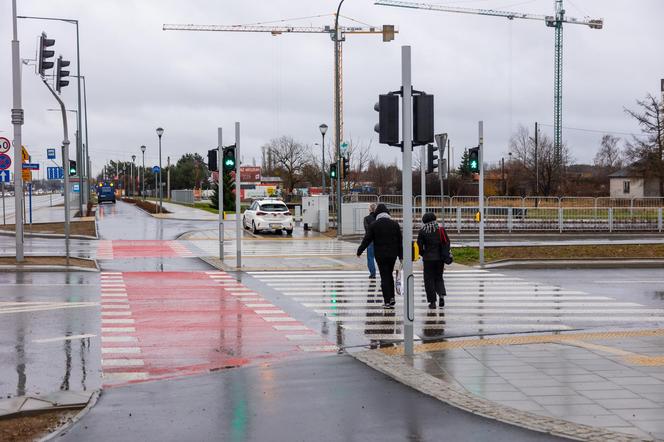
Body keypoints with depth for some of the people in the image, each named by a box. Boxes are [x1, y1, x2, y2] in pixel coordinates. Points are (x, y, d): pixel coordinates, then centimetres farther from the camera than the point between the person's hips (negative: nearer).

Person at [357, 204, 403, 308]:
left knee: (384, 277, 0)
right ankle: (391, 298, 10)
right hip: (393, 254, 3)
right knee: (389, 275, 18)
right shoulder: (395, 224, 4)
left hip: (380, 255, -3)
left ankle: (387, 301, -2)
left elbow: (367, 240, -4)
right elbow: (400, 241, 7)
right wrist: (401, 256, 13)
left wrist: (359, 251, 8)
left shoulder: (374, 225, -6)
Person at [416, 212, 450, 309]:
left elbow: (420, 245, -5)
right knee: (438, 277, 17)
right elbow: (447, 243, 2)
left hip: (428, 258, -3)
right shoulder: (441, 230, 2)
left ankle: (432, 302, 1)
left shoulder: (422, 232, -6)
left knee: (429, 279, 5)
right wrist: (445, 255, 9)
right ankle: (441, 295, -7)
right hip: (440, 258, 3)